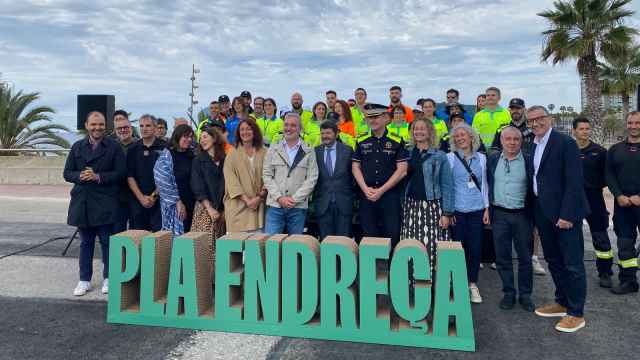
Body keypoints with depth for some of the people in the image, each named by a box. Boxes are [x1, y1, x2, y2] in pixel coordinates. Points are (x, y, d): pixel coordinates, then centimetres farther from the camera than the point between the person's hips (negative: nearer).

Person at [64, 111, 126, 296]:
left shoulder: (114, 147, -1)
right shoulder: (77, 147, 11)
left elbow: (120, 173, -7)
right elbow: (67, 173, 9)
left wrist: (98, 177, -17)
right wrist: (80, 176, -12)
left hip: (105, 203, -3)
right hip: (82, 202, 4)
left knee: (107, 242, 3)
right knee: (86, 242, 12)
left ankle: (108, 278, 17)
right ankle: (84, 280, 22)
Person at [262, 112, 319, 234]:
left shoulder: (308, 152, 5)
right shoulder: (273, 150, 9)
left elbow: (312, 179, -2)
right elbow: (267, 175, 3)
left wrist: (294, 199, -11)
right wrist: (279, 197, -9)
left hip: (298, 207, 0)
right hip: (275, 205, 1)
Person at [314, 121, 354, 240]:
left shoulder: (347, 150, 3)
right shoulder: (316, 152, 5)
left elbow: (353, 174, 5)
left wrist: (353, 196, 2)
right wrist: (314, 196, 1)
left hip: (343, 203, -1)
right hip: (323, 203, 1)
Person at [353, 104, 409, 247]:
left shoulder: (397, 142, 1)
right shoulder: (361, 142, 10)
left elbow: (402, 170, -5)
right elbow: (355, 167, 8)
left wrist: (381, 190, -10)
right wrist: (366, 189, -6)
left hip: (390, 194, -2)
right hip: (366, 195, 3)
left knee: (393, 235, -3)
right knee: (369, 235, 7)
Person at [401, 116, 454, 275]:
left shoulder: (439, 156, 3)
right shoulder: (407, 154, 12)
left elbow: (447, 186, 0)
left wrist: (446, 213, -6)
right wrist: (400, 205, 5)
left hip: (431, 207, -3)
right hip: (410, 206, 3)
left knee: (431, 248, -10)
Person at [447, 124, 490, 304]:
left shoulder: (481, 158, 8)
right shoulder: (450, 158, 0)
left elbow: (484, 184, 11)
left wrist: (487, 208, 7)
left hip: (477, 210, 2)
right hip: (457, 210, -2)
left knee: (475, 248, 4)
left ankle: (472, 284, 20)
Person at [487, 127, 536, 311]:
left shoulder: (529, 161, -2)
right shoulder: (492, 159, 5)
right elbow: (487, 184, 11)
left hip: (522, 215, -1)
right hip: (499, 214, 2)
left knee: (525, 257, 7)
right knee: (502, 257, 7)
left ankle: (525, 294, 21)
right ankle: (508, 293, 21)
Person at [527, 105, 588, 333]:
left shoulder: (565, 143, -12)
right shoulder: (532, 146, 11)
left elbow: (574, 182, -17)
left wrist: (567, 215, -20)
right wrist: (535, 213, 9)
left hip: (564, 213, -8)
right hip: (544, 213, 8)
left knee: (572, 263, 0)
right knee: (553, 261, 17)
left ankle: (576, 313, 11)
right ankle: (562, 303, 31)